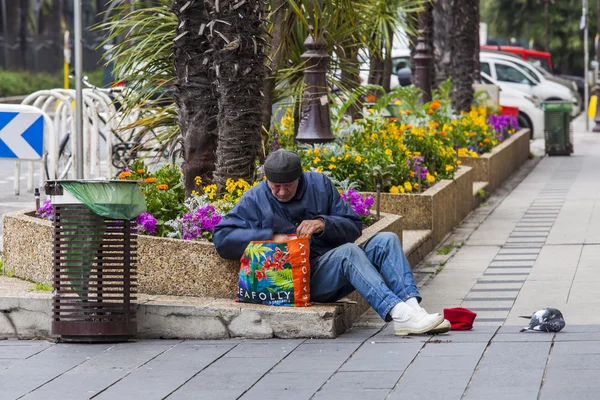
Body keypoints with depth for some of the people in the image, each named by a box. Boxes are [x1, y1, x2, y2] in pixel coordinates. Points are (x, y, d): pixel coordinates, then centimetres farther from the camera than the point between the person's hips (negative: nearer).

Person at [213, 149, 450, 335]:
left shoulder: (319, 184, 11)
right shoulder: (255, 201, 3)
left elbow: (354, 226, 11)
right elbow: (222, 239, -8)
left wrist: (323, 224, -10)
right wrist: (271, 237, -17)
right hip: (301, 278, -5)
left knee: (386, 240, -17)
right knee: (348, 252, -32)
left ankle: (412, 306, -37)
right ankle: (399, 315, -48)